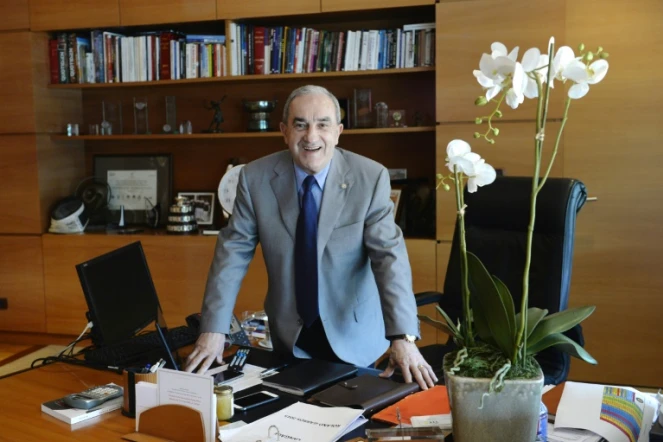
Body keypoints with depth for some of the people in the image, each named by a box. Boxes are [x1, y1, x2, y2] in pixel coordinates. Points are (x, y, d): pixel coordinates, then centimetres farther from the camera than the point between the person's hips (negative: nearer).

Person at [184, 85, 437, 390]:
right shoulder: (255, 178, -10)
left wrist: (403, 337, -32)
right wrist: (213, 330, -17)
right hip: (289, 332, 1)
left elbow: (389, 254, -21)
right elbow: (233, 251, -9)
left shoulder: (371, 178, -15)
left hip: (353, 333, -1)